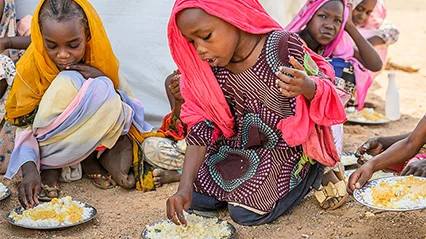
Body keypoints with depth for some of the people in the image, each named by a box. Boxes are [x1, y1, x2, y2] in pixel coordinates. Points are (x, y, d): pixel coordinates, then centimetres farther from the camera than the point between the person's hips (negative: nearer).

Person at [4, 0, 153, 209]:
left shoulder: (102, 61, -11)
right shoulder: (31, 67, -17)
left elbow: (128, 109, -6)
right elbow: (25, 124, -16)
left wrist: (105, 81, -26)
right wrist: (29, 168, -34)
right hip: (47, 142, -2)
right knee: (68, 83, -32)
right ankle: (48, 167, -14)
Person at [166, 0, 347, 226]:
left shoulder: (283, 46, -23)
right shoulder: (207, 67, -10)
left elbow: (323, 92, -12)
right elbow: (202, 127, -7)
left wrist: (307, 86, -39)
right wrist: (185, 186, -18)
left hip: (286, 147, -5)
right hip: (237, 148, 5)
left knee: (247, 213, -16)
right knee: (197, 199, -1)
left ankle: (309, 173, 9)